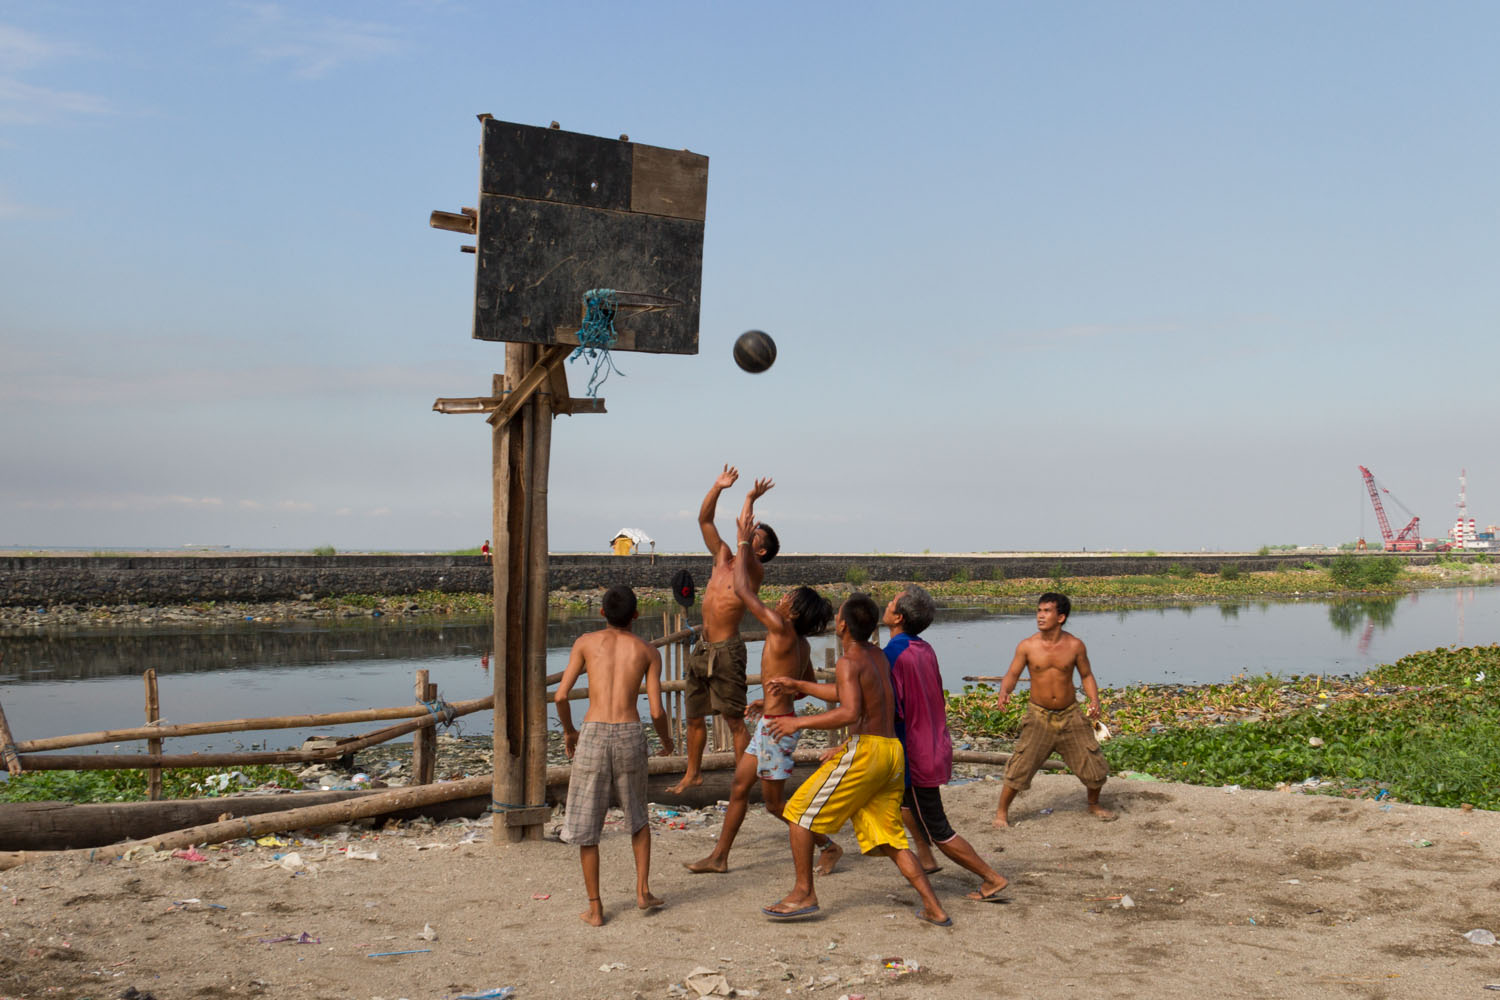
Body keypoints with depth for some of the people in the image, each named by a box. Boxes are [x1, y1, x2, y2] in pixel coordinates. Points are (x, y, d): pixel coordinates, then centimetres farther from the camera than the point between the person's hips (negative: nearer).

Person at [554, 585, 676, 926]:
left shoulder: (586, 642, 8)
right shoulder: (648, 652, 9)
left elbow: (560, 696, 1)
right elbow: (657, 711, 2)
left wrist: (568, 731, 19)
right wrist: (667, 741, 22)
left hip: (593, 734, -1)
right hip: (630, 735, 1)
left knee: (586, 826, 10)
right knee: (638, 817, 24)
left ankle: (595, 908, 12)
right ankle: (643, 890, 17)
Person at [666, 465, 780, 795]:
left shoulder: (754, 571, -7)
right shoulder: (722, 558, 12)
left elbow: (741, 538, -25)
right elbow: (704, 520, 11)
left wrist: (750, 500, -20)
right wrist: (717, 487, 3)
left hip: (727, 651, -7)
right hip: (702, 648, 7)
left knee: (734, 721, -4)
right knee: (694, 717, 16)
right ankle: (692, 774, 30)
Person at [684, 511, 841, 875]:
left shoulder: (782, 631, -20)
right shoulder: (801, 645, 6)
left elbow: (742, 589, -18)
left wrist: (743, 543, -10)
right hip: (771, 722, 10)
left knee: (775, 802, 3)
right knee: (739, 787, 14)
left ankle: (829, 846, 16)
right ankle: (719, 857, 22)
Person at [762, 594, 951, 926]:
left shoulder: (849, 662, -10)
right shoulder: (877, 655, 17)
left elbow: (850, 713, -24)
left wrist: (799, 722, -17)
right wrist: (799, 686, 35)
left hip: (866, 749, -9)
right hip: (893, 752, 9)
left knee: (800, 812, 4)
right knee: (888, 839, 14)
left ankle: (804, 894, 6)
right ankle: (934, 908, 8)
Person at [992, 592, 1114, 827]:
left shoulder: (1074, 645, -6)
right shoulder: (1027, 646, -9)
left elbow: (1086, 675, 5)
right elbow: (1012, 675, -4)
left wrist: (1094, 700, -12)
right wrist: (1004, 692, -25)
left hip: (1070, 715, 2)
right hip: (1039, 716, -1)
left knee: (1093, 764, 7)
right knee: (1021, 766, -8)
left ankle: (1094, 804, 35)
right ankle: (1002, 811, 9)